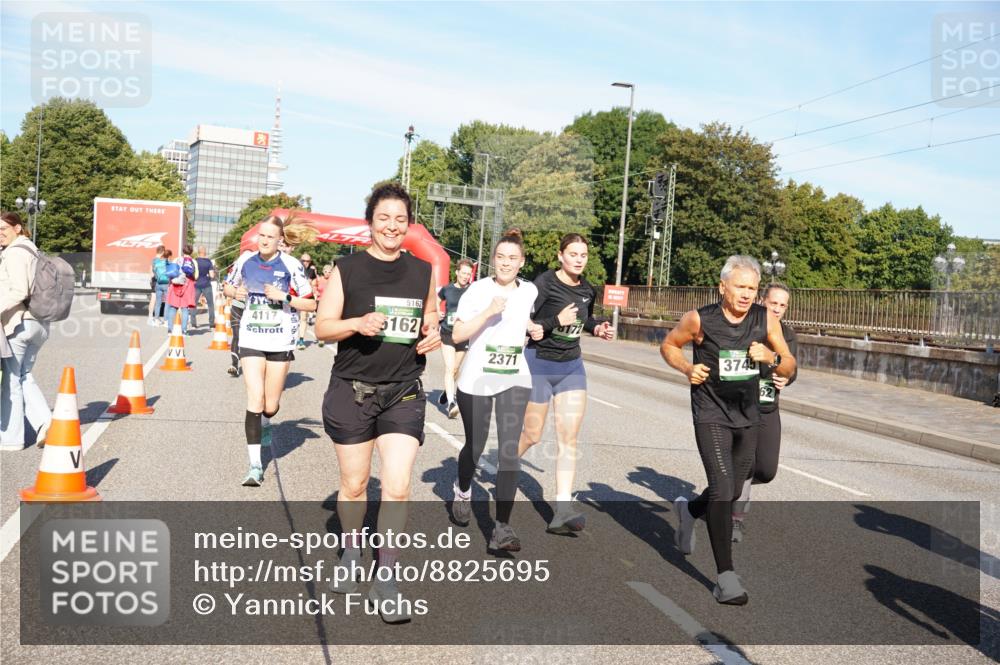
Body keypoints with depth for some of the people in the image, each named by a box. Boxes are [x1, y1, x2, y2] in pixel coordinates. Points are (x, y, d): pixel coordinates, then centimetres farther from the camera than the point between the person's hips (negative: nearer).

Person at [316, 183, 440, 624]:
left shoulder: (423, 272, 6)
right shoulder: (348, 269, -2)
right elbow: (322, 327, -2)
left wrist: (433, 334, -4)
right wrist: (357, 323, -21)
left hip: (403, 393, 1)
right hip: (350, 390, -1)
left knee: (398, 486, -9)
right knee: (354, 484, 12)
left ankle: (385, 582, 4)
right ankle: (351, 555, 38)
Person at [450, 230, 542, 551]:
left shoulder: (530, 291, 4)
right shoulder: (478, 290, -9)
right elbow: (457, 335, -14)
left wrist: (533, 327, 5)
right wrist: (488, 312, -25)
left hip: (515, 380, 2)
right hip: (476, 380, -2)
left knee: (509, 450, -9)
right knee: (475, 446, 13)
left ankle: (502, 527, -6)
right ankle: (462, 491, 46)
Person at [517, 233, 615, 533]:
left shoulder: (587, 290, 3)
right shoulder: (544, 283, -15)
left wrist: (597, 328, 4)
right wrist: (557, 321, -26)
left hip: (572, 366, 5)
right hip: (539, 364, -5)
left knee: (568, 438, -5)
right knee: (532, 435, 8)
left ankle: (563, 508, -6)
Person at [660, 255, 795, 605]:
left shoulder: (766, 319, -5)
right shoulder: (700, 319, -13)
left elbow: (789, 367, 2)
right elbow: (668, 345, 5)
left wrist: (771, 358, -20)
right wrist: (687, 368, -14)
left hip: (748, 417, 5)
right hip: (711, 415, -4)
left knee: (731, 491, 17)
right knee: (722, 488, -16)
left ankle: (688, 510, 49)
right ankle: (726, 577, -9)